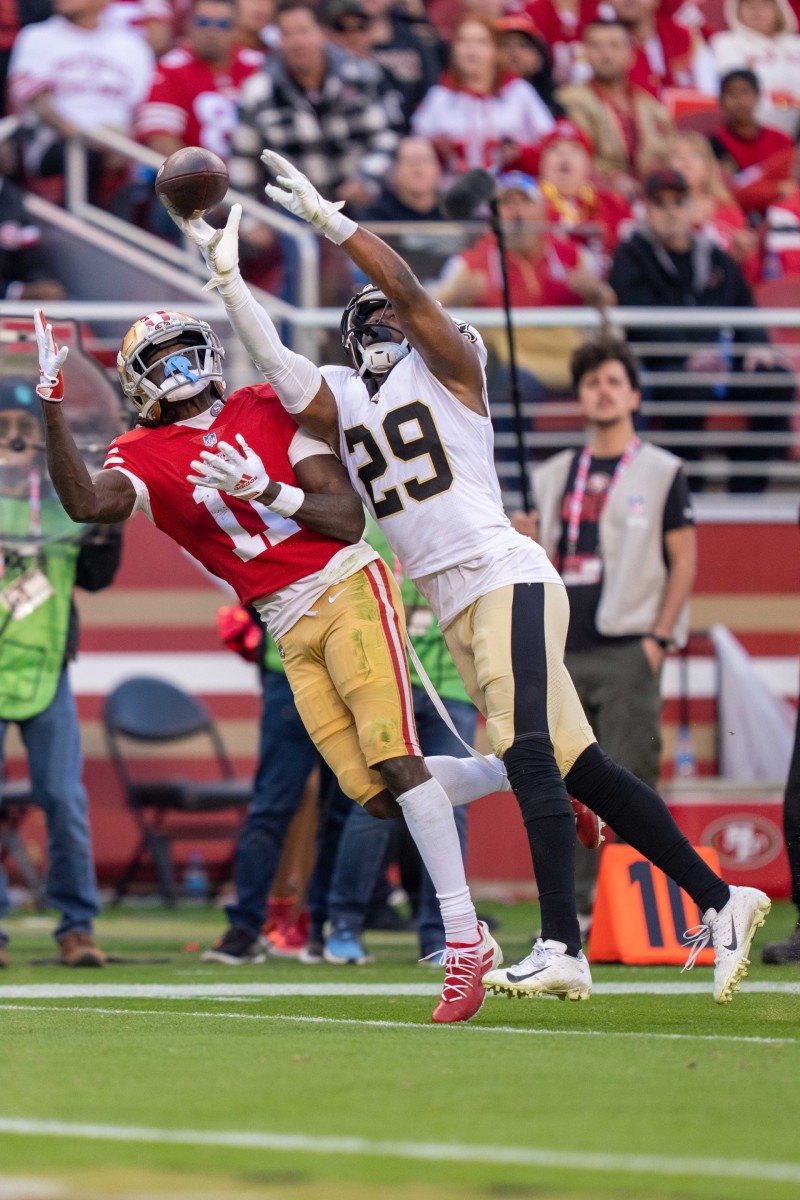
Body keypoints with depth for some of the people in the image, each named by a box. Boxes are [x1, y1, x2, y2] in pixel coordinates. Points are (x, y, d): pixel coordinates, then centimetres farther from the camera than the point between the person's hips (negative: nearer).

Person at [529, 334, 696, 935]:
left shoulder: (661, 472, 3)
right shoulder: (557, 475, 16)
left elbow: (684, 559, 0)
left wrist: (659, 638, -9)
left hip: (629, 653, -5)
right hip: (567, 653, 5)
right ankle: (577, 910, 10)